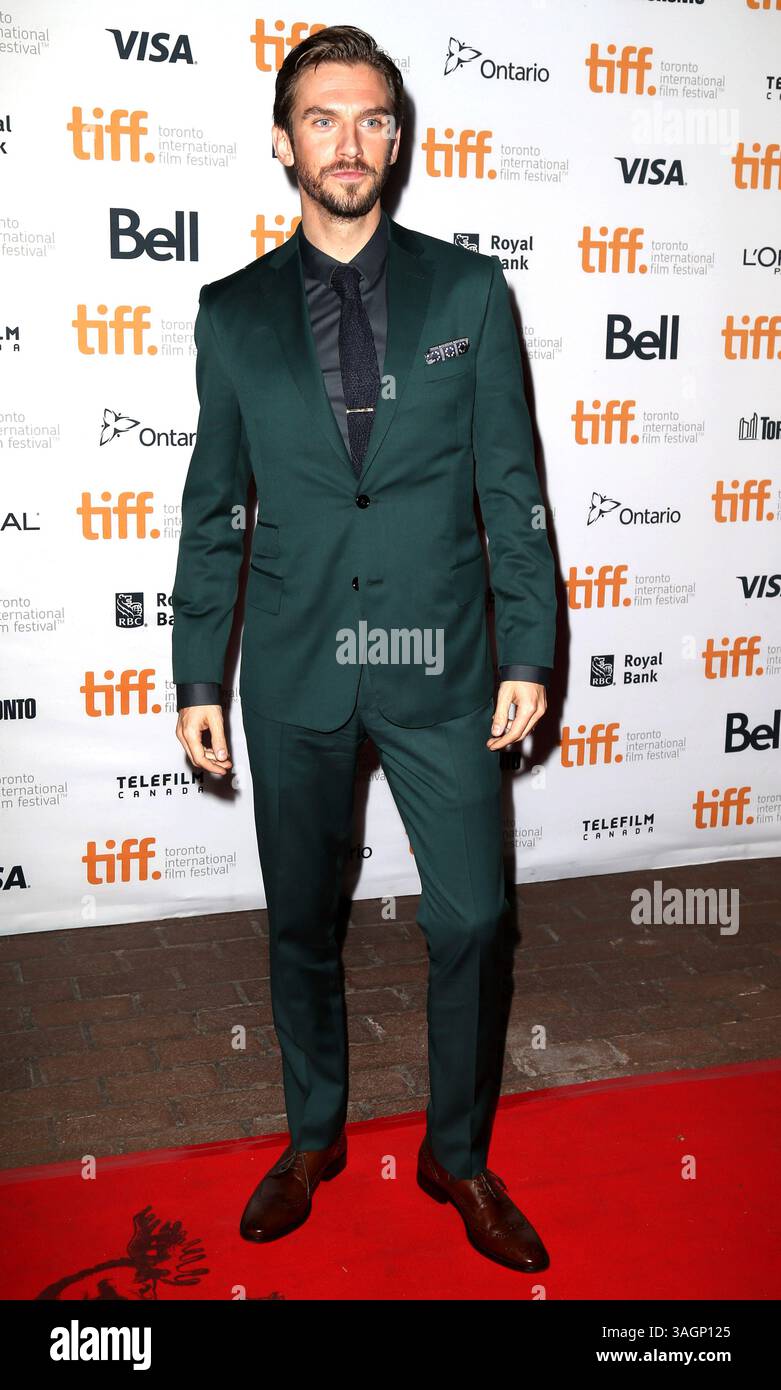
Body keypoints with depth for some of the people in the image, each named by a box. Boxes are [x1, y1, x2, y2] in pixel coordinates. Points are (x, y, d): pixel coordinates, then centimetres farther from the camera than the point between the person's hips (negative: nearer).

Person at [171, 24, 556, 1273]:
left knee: (470, 922, 5)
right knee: (300, 924, 13)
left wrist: (528, 653, -3)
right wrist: (198, 676, 4)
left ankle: (460, 1155, 28)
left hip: (440, 662, -1)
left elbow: (512, 485, 2)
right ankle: (313, 1136, 35)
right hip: (294, 669, 1)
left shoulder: (470, 291, 3)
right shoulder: (233, 311, 5)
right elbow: (214, 507, 6)